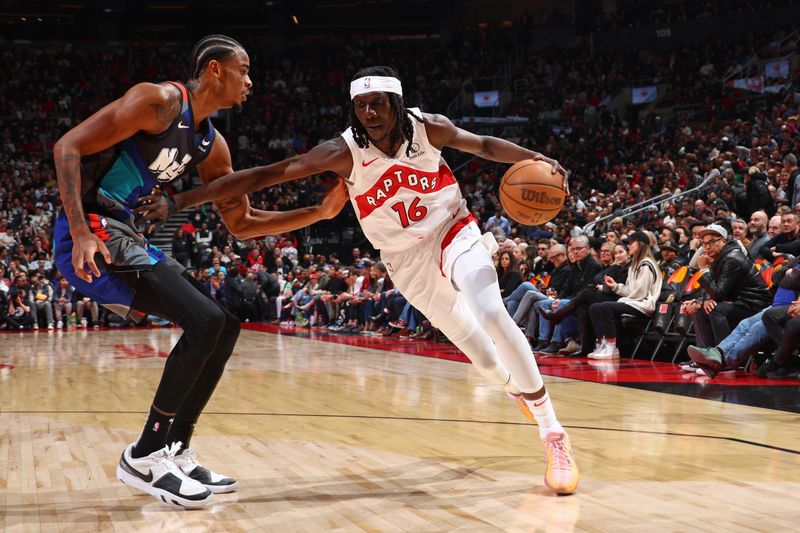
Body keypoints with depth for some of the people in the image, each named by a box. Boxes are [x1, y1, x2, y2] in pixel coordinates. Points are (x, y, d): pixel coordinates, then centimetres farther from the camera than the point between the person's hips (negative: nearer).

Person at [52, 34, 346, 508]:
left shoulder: (211, 145, 14)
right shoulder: (160, 101, -12)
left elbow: (241, 222, 20)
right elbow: (68, 148, -16)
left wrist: (320, 212, 12)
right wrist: (81, 232, -26)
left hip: (127, 237, 10)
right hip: (94, 233, -10)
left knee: (224, 328, 8)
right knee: (205, 323, -18)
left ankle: (176, 453, 12)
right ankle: (144, 457, -9)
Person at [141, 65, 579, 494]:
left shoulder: (428, 128, -15)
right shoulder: (345, 151, -20)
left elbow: (483, 145, 5)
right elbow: (264, 175, -23)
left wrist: (535, 160, -11)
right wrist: (181, 200, -27)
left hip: (452, 234, -1)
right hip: (407, 260, 1)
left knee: (491, 315, -26)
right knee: (474, 346, 5)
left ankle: (553, 434, -16)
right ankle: (518, 388, 41)